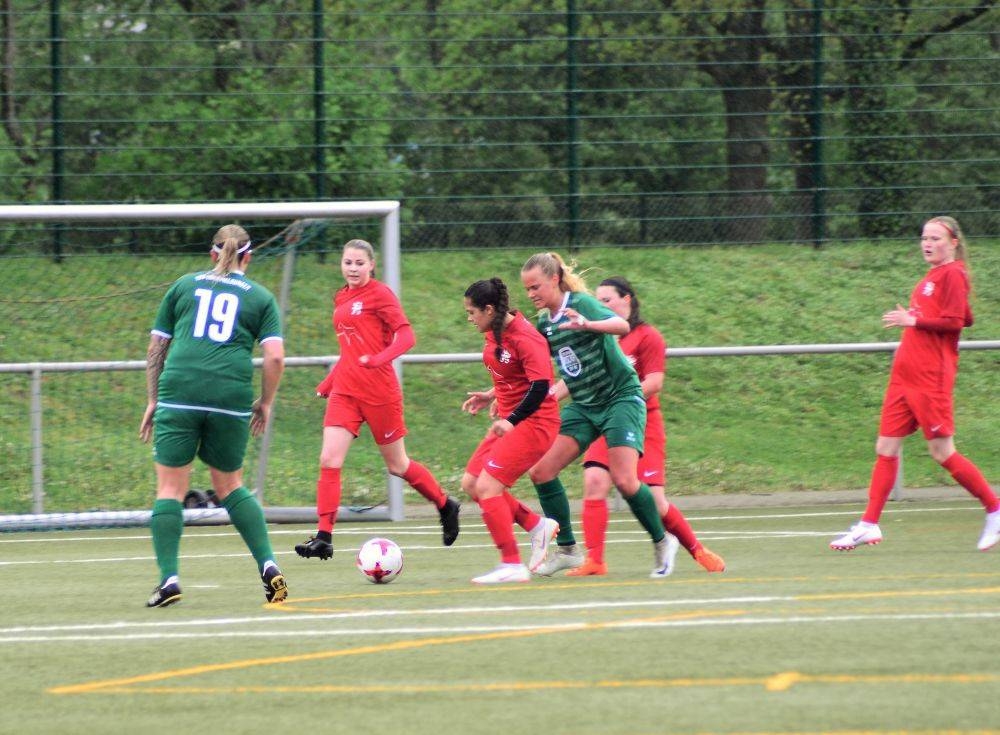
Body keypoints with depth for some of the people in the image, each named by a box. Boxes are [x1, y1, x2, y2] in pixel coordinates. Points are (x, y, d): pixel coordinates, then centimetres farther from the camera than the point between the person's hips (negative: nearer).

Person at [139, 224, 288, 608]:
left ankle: (169, 578, -9)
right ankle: (268, 566, 7)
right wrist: (266, 402, 14)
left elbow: (155, 349, 15)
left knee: (170, 487, 2)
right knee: (229, 486, 18)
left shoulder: (184, 286, 16)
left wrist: (153, 400, 21)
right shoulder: (261, 298, 12)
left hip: (179, 392, -1)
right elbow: (275, 358, 1)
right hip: (232, 398, 1)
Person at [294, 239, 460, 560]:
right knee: (329, 460, -10)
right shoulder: (342, 299, 14)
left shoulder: (379, 294, -7)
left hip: (378, 390, -6)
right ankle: (323, 537, -12)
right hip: (345, 389, 6)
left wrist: (379, 359, -31)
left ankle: (446, 506, 31)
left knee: (397, 465, 7)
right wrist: (328, 383, 21)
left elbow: (406, 336, -15)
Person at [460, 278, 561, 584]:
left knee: (487, 486, -15)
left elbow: (540, 386, -25)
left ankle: (512, 565, -9)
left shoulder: (524, 338, -20)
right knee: (471, 483, 8)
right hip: (510, 419, 10)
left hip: (533, 422, -10)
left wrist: (511, 421, -20)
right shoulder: (496, 333, 8)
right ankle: (537, 526, 16)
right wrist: (493, 396, 10)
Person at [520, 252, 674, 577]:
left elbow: (621, 325, -32)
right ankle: (567, 549, 5)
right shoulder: (544, 323, 7)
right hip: (583, 405, 7)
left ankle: (661, 543, 4)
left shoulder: (581, 303, -13)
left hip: (621, 396, -7)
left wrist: (588, 324, -50)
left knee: (624, 480, -17)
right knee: (541, 471, -5)